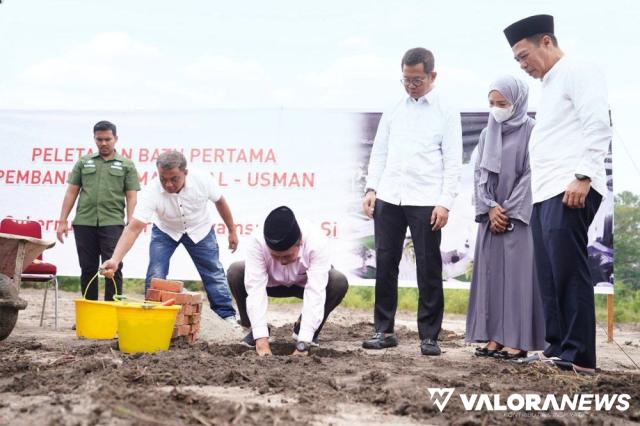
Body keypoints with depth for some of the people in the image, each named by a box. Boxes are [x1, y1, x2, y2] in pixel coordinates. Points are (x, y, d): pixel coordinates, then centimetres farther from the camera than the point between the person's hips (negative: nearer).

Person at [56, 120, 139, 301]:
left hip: (112, 223, -2)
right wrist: (62, 221, 5)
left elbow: (131, 197, 3)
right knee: (88, 269, 7)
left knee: (113, 269, -5)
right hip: (84, 223, 2)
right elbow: (71, 192, 12)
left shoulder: (127, 165, 8)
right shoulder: (84, 162, 13)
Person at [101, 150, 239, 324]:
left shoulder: (202, 180, -32)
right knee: (155, 276, -13)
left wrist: (232, 231, 0)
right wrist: (115, 260, -54)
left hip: (200, 230, 1)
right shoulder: (151, 192, -36)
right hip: (165, 230, -1)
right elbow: (133, 228, -41)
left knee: (214, 274, 4)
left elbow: (220, 202, -11)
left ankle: (228, 316, 18)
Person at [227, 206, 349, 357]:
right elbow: (255, 289, -39)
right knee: (235, 272, -28)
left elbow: (315, 293, -42)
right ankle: (255, 329, -6)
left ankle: (302, 328, -5)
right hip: (272, 283, 0)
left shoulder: (318, 243, -38)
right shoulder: (257, 243, -35)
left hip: (304, 285, 0)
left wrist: (303, 344, -49)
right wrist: (261, 339, -48)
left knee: (339, 282, -31)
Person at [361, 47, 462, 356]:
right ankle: (383, 330, 14)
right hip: (388, 198, 3)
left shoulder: (446, 113, 4)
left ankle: (429, 336, 7)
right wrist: (371, 188, 3)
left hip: (425, 201, -3)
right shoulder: (394, 110, 13)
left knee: (428, 270, 0)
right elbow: (379, 152, 15)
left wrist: (445, 202, -9)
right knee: (385, 265, 5)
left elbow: (453, 161, -1)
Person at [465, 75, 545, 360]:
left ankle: (518, 340, -5)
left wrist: (508, 211, -11)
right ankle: (495, 336, 7)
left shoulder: (531, 131, -5)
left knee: (517, 274, -7)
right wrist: (490, 207, -6)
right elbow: (479, 174, 8)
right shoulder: (487, 134, 11)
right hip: (491, 215, 6)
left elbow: (531, 175, -9)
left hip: (519, 215, -6)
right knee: (491, 274, 3)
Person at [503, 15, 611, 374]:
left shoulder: (579, 72, -2)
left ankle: (580, 357, -11)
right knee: (550, 275, 6)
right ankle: (558, 350, 10)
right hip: (545, 193, 9)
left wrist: (583, 176, -21)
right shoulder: (551, 85, 25)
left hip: (571, 190, -9)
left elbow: (598, 126, -13)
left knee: (568, 271, -12)